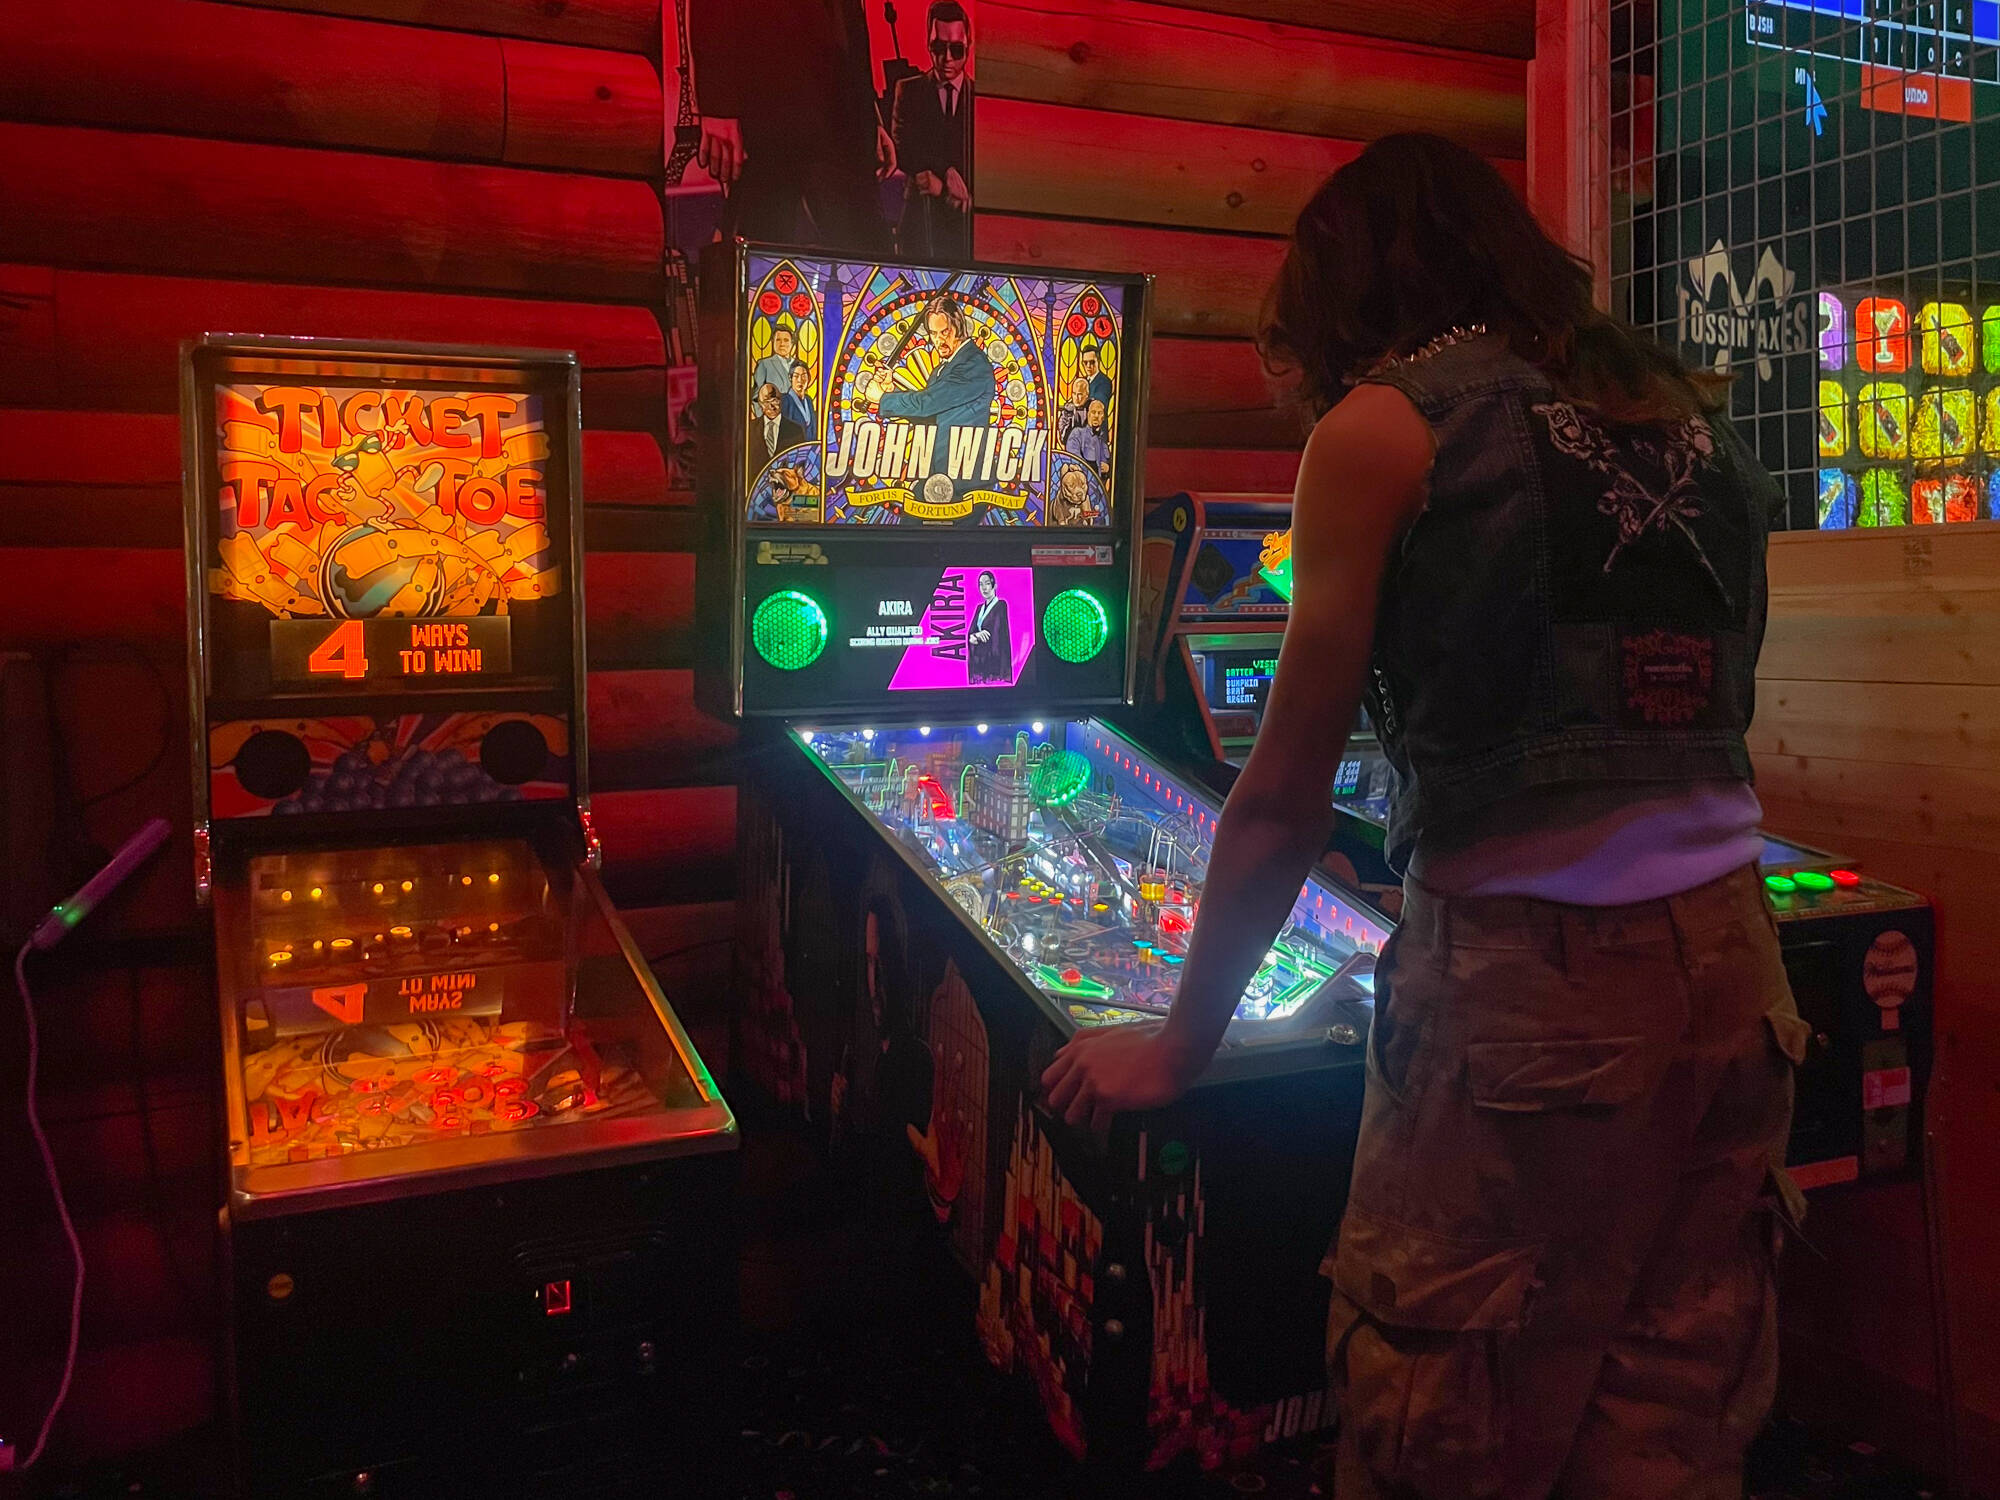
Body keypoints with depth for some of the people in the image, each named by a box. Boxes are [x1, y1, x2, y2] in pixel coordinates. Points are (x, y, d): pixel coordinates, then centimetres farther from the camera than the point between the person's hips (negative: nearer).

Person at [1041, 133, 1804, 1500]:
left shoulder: (1383, 425, -3)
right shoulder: (1695, 415, 14)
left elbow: (1287, 800, -5)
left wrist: (1181, 1044, 5)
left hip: (1527, 990, -7)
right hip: (1735, 971, 7)